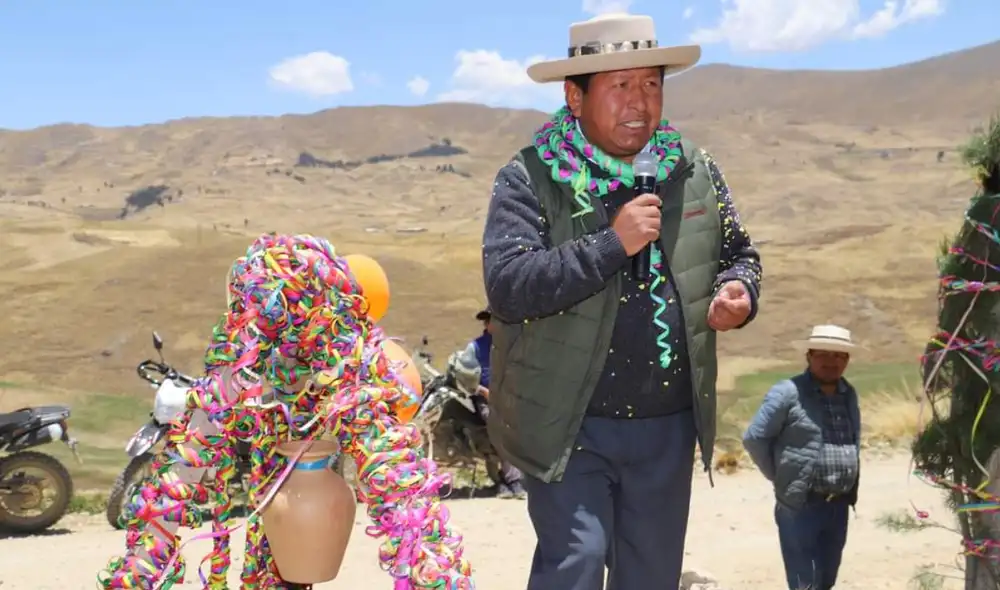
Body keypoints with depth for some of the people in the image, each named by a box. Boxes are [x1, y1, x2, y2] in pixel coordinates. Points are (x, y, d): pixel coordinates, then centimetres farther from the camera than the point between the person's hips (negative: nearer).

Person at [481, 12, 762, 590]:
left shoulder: (696, 172, 3)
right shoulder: (530, 180, -11)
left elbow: (739, 254, 16)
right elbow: (507, 286, -23)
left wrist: (739, 291, -8)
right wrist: (612, 244, -27)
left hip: (668, 428, 5)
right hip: (567, 426, -4)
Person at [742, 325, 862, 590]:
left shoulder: (849, 394, 10)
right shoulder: (788, 393, -11)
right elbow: (754, 438, -9)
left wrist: (850, 479, 14)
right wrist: (780, 476, -3)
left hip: (839, 505, 7)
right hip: (800, 506, -6)